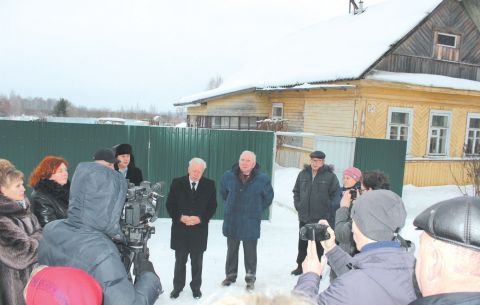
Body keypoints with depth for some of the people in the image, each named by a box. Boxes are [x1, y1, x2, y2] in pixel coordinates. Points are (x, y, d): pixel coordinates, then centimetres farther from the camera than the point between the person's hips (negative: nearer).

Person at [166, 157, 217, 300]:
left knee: (197, 262, 13)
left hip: (199, 230, 0)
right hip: (180, 229, 0)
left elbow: (212, 206, -1)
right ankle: (177, 286, 31)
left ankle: (196, 287, 30)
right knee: (180, 261, 13)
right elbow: (170, 204, -1)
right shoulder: (177, 183, -2)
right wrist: (180, 217, -16)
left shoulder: (209, 185, -2)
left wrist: (200, 218, -15)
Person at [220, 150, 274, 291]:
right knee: (231, 251, 17)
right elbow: (223, 193, 15)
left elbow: (268, 197, 6)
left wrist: (257, 210, 5)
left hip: (251, 223, -2)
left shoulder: (262, 179, -12)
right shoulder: (228, 176, -6)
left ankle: (250, 278, 27)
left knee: (250, 252, 9)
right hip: (231, 222, 2)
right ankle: (230, 275, 35)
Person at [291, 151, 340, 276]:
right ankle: (300, 266, 33)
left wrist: (327, 208, -9)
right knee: (302, 243, 17)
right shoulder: (303, 174, 4)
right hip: (304, 217, 4)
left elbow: (335, 194, -8)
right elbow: (296, 191, 13)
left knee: (318, 245, 8)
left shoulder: (330, 176, -9)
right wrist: (298, 205, 5)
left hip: (321, 218, -4)